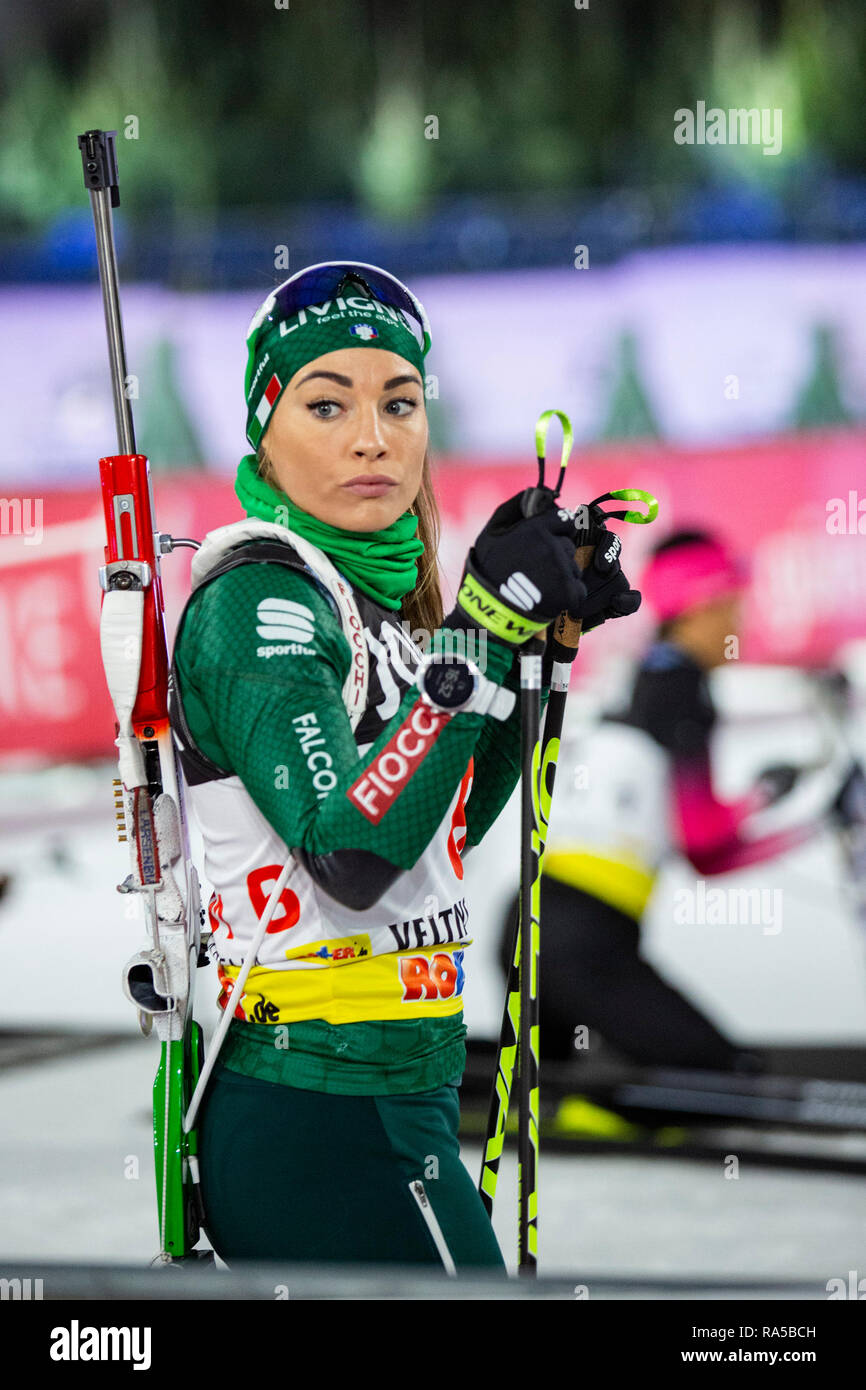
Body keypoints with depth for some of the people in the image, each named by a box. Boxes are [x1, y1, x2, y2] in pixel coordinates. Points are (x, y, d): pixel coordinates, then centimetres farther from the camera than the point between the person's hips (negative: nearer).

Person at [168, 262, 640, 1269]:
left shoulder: (362, 594, 12)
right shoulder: (257, 596, -13)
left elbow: (447, 824, 24)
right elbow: (351, 857, -26)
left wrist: (538, 635, 13)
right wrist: (484, 634, -25)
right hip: (335, 1129, -9)